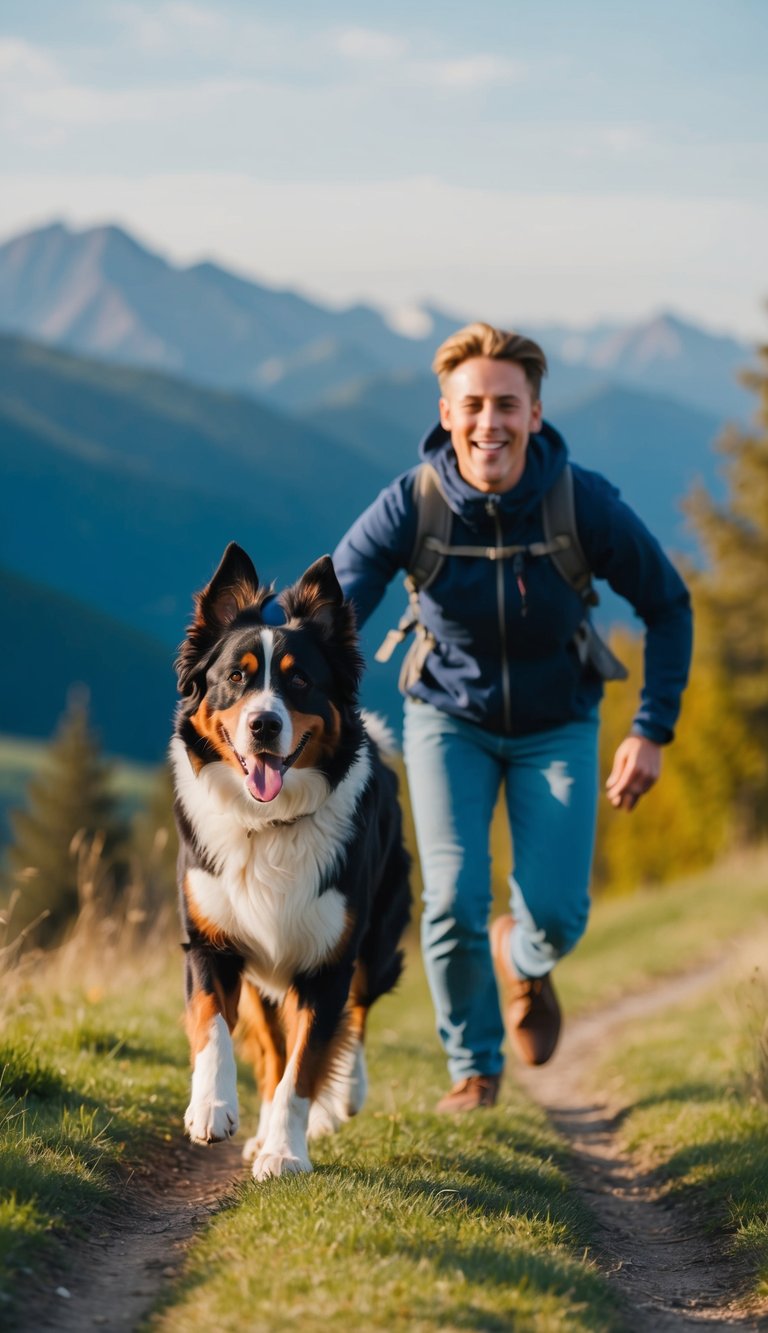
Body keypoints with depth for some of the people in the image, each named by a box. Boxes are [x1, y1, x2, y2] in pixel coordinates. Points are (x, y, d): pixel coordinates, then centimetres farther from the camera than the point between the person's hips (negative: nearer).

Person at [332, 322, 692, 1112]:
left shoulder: (586, 504, -23)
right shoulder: (411, 505, -23)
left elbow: (667, 605, -8)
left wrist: (652, 732, -12)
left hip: (556, 726, 0)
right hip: (450, 717, 0)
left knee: (557, 913, -10)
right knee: (454, 901, -15)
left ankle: (523, 960, 30)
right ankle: (473, 1068, 11)